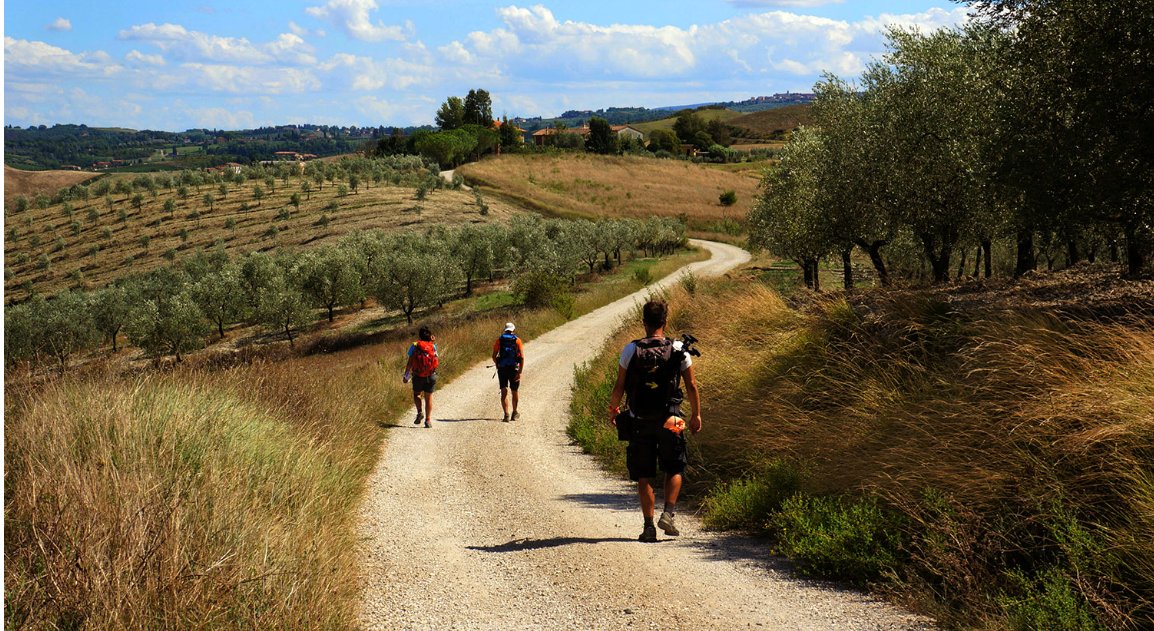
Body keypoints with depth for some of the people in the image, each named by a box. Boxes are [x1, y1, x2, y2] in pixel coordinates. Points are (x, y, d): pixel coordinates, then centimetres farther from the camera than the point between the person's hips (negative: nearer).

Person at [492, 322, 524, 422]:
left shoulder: (499, 340, 4)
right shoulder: (517, 340, 1)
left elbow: (494, 356, 2)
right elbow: (522, 357, -8)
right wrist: (520, 372, -9)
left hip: (502, 369, 0)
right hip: (514, 369, 0)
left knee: (504, 393, -2)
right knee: (514, 391, 17)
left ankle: (506, 414, -17)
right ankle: (515, 413, 32)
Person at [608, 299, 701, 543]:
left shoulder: (630, 350, -5)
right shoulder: (679, 350, -4)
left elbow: (619, 387, -1)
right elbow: (691, 386, 1)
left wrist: (612, 411, 15)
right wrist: (696, 414, 14)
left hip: (639, 422, 0)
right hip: (669, 421, 0)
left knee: (644, 476, 8)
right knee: (674, 470, 17)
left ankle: (649, 525, 5)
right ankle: (668, 513, 1)